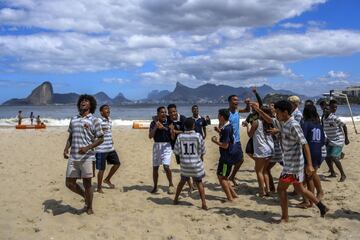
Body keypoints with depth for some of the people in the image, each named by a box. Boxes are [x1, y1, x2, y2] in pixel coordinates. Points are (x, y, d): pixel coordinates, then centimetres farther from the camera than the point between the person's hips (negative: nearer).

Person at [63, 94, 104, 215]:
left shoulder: (94, 120, -1)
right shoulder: (73, 119, 14)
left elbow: (100, 139, -3)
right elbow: (70, 137, 20)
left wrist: (87, 148, -16)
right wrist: (66, 149, 3)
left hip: (87, 157, -5)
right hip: (73, 157, 5)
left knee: (87, 183, 3)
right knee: (69, 183, 6)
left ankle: (89, 207, 21)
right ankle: (85, 196, 32)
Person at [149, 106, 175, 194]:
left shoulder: (169, 122, -1)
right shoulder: (153, 123, 2)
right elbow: (150, 136, -5)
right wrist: (156, 127, -18)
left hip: (167, 145, -2)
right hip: (157, 145, 2)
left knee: (166, 166, -15)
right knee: (155, 167, 9)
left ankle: (171, 184, 6)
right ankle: (155, 187, 25)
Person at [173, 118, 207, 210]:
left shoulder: (180, 136, -8)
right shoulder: (198, 136, -11)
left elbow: (176, 151, -4)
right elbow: (202, 151, -3)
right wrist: (201, 158, 17)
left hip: (184, 163, 2)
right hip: (196, 163, -2)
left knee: (183, 181, 22)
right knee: (199, 182, 9)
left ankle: (176, 199, 32)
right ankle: (203, 203, 2)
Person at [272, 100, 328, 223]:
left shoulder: (293, 125, -22)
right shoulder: (285, 124, 5)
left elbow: (305, 144, -25)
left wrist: (309, 165, -28)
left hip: (294, 163, -10)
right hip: (290, 162, 10)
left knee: (281, 189, -1)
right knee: (299, 189, 19)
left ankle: (285, 217, 11)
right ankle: (322, 207, 32)